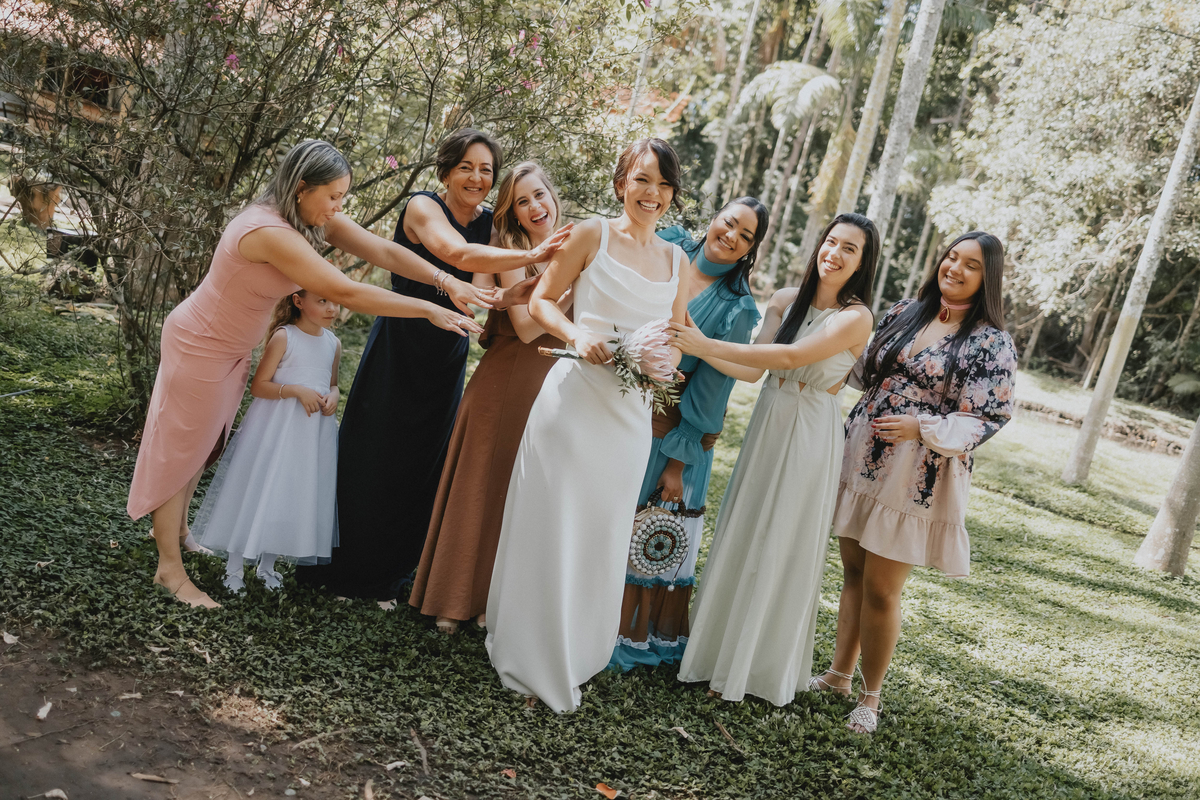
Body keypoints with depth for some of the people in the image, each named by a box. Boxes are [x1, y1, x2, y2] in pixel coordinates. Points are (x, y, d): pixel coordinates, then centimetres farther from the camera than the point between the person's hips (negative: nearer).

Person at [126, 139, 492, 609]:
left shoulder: (316, 219, -8)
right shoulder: (270, 232, -35)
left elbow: (383, 252, -12)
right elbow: (347, 294, -37)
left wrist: (449, 283, -24)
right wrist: (429, 311, -33)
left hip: (232, 349, 9)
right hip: (200, 347, -9)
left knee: (205, 445, 22)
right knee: (181, 449, 4)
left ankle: (177, 529, 42)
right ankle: (170, 568, 15)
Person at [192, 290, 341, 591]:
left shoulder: (333, 343, 6)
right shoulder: (284, 337, -11)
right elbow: (258, 386, -11)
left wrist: (333, 397, -3)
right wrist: (296, 390, -23)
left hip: (314, 431, 5)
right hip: (275, 428, -5)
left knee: (294, 497, 11)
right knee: (257, 491, 0)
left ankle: (267, 565, 27)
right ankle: (234, 567, 14)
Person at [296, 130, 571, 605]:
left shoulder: (488, 224, 3)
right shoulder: (423, 207, -14)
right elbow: (459, 254, -34)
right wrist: (531, 257, -41)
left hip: (446, 360, 5)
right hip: (399, 349, -5)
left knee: (420, 464, 13)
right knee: (373, 459, 4)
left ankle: (385, 575, 30)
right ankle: (342, 570, 23)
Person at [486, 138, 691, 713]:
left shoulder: (675, 259, 12)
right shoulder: (593, 235, 0)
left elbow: (677, 340, 16)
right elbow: (541, 301, 1)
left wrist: (664, 359, -7)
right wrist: (577, 333, -17)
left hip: (630, 412, 4)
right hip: (575, 396, -4)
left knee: (602, 533, 12)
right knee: (550, 525, 1)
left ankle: (574, 655, 30)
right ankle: (531, 658, 19)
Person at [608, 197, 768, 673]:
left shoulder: (736, 309, -10)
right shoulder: (667, 248, 0)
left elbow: (711, 389, -10)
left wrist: (679, 459, -10)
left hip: (670, 432, -4)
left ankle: (631, 635, 26)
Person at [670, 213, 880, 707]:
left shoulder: (856, 317, -14)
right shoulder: (786, 301, 2)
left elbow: (790, 357, -24)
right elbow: (753, 370, -4)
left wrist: (709, 346, -26)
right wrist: (700, 348, -20)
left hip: (810, 440, -5)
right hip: (767, 426, 5)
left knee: (781, 551, 5)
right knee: (740, 539, 13)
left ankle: (760, 668, 23)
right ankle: (721, 651, 30)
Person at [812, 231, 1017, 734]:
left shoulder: (991, 342, -8)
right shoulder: (903, 314, 8)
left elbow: (989, 419, -11)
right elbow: (865, 373, 18)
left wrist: (922, 428, -22)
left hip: (917, 480, -5)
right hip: (860, 462, 5)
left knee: (881, 589, 1)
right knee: (853, 572, 15)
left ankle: (870, 695, 20)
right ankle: (839, 674, 31)